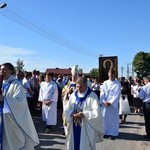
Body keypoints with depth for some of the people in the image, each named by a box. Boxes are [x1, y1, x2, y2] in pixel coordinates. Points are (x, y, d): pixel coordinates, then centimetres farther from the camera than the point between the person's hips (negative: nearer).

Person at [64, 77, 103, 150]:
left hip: (86, 128, -5)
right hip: (74, 127, 5)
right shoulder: (73, 95, 4)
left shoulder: (92, 96, -11)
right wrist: (73, 114, -15)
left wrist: (83, 114, -19)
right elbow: (66, 108, 4)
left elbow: (96, 112, -18)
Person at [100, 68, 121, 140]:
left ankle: (112, 133, 10)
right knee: (105, 118, 5)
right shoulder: (105, 83, 6)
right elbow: (102, 93, 2)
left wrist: (111, 102, -15)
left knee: (113, 118, 1)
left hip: (113, 104, -2)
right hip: (105, 103, 3)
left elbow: (117, 94, -8)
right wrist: (104, 102, -12)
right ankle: (106, 132, 16)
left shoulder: (117, 83, -2)